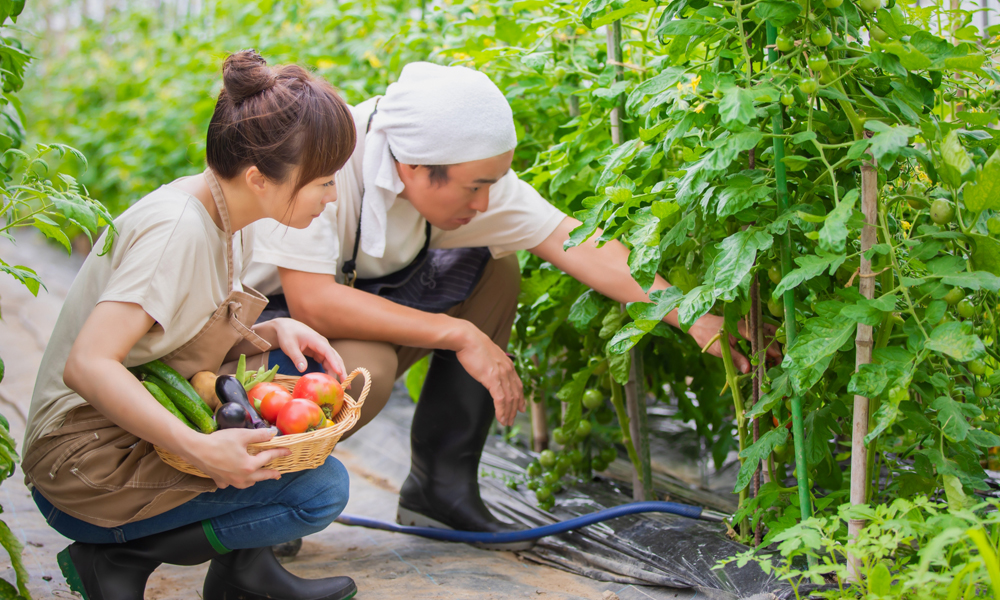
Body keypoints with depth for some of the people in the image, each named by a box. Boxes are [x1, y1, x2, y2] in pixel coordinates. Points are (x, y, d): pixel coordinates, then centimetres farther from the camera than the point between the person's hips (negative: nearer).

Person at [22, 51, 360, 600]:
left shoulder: (231, 222, 3)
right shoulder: (176, 228, -24)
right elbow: (87, 365, -31)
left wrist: (273, 332, -6)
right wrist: (200, 449, -34)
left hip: (138, 427, 9)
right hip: (81, 465, -9)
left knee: (311, 374, 7)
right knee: (321, 490, -16)